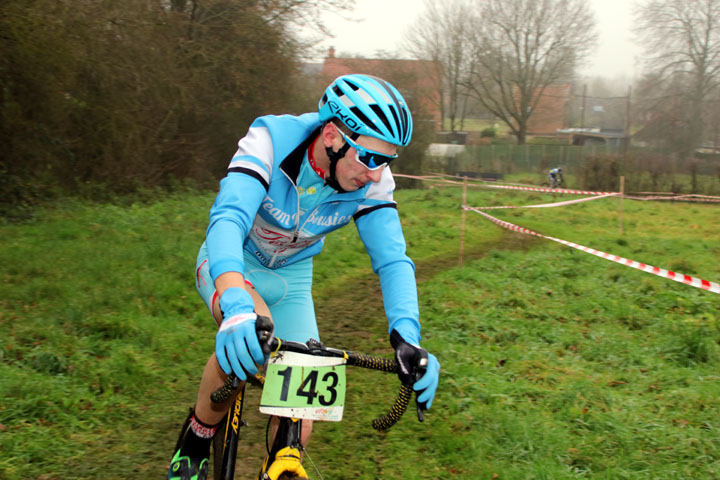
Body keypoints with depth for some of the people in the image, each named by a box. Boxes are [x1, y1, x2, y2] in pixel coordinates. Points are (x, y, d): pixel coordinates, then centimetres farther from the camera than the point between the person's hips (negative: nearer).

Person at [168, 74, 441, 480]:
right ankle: (193, 446, -13)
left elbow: (393, 260, -25)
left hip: (291, 278, 4)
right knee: (250, 334, -38)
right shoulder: (272, 139, -32)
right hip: (231, 264, -3)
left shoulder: (372, 180, -22)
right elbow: (228, 218, -45)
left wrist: (407, 338, -43)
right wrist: (236, 305, -63)